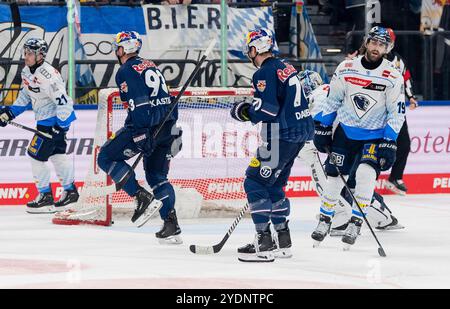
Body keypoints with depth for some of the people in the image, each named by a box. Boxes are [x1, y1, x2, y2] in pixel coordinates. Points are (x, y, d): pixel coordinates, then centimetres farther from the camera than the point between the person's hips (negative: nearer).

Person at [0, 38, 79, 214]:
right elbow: (25, 96, 19)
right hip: (44, 119, 10)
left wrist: (60, 126, -27)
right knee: (57, 154, 17)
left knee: (36, 154, -6)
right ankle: (70, 191, 28)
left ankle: (45, 196, 4)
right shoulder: (27, 72, 5)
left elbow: (63, 101, -27)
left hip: (56, 119, -10)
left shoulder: (48, 75, -26)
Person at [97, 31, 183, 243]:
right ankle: (171, 226, 5)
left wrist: (140, 137, -18)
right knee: (157, 176, 17)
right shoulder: (150, 66, 22)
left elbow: (138, 106, -16)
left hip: (146, 126, -8)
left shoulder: (125, 71, -4)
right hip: (168, 126, 8)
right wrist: (171, 135, 25)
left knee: (107, 157, 4)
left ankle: (143, 198, -8)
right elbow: (167, 100, 22)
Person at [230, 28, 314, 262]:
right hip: (301, 130, 10)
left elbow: (267, 109, -21)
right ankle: (282, 241, 22)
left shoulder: (264, 73, -14)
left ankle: (264, 244, -12)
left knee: (255, 182, -6)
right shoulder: (285, 67, 16)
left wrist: (244, 112, -4)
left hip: (282, 135, -10)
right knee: (273, 185, 19)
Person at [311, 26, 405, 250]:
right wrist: (322, 128, 4)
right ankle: (325, 220, 20)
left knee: (366, 173, -21)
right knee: (334, 175, 1)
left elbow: (397, 113, -8)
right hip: (345, 131, 2)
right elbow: (332, 100, 5)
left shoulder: (393, 78, -12)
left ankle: (355, 223, -9)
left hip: (375, 136, -2)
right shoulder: (346, 69, -7)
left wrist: (389, 143, -14)